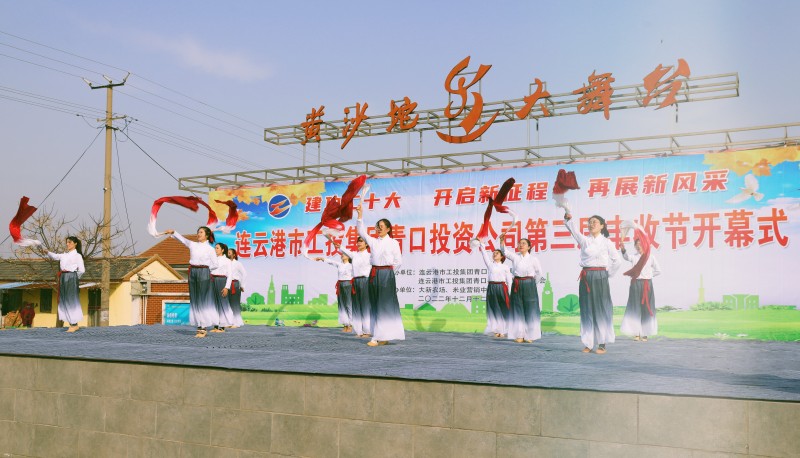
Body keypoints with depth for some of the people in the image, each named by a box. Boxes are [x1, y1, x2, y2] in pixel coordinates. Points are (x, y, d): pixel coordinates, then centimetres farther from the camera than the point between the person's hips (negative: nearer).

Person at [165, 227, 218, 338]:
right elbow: (182, 239, 3)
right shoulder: (192, 245, 12)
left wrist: (204, 267, -3)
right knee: (194, 300, 4)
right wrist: (173, 232, -11)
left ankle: (203, 328, -1)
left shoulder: (210, 249, 0)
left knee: (203, 300, -4)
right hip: (192, 273, 5)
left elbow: (215, 264, 2)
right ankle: (199, 326, 9)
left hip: (204, 273, -5)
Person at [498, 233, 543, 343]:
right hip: (516, 285, 2)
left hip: (529, 285, -2)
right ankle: (519, 335, 8)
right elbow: (504, 251, -13)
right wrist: (502, 241, -28)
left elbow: (539, 273, 9)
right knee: (517, 310, 3)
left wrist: (531, 282, 11)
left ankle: (529, 336, 7)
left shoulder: (533, 259, 0)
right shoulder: (515, 256, 4)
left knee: (530, 310, 0)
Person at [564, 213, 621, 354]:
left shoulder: (606, 242, 3)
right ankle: (588, 343, 9)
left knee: (601, 309, -1)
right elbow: (573, 230, -6)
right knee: (587, 310, 3)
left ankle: (602, 344, 5)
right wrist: (568, 218, -23)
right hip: (585, 277, 3)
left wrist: (608, 273, 5)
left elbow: (616, 260, 5)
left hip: (600, 277, -3)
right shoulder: (584, 240, 9)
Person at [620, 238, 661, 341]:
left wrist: (648, 275, 3)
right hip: (635, 284, 1)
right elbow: (626, 257, -20)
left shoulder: (651, 256, 2)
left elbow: (658, 270, 9)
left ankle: (645, 334, 5)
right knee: (635, 308, 1)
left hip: (647, 284, -1)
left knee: (646, 308, 0)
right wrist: (623, 250, -40)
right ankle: (636, 333, 7)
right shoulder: (634, 257, 4)